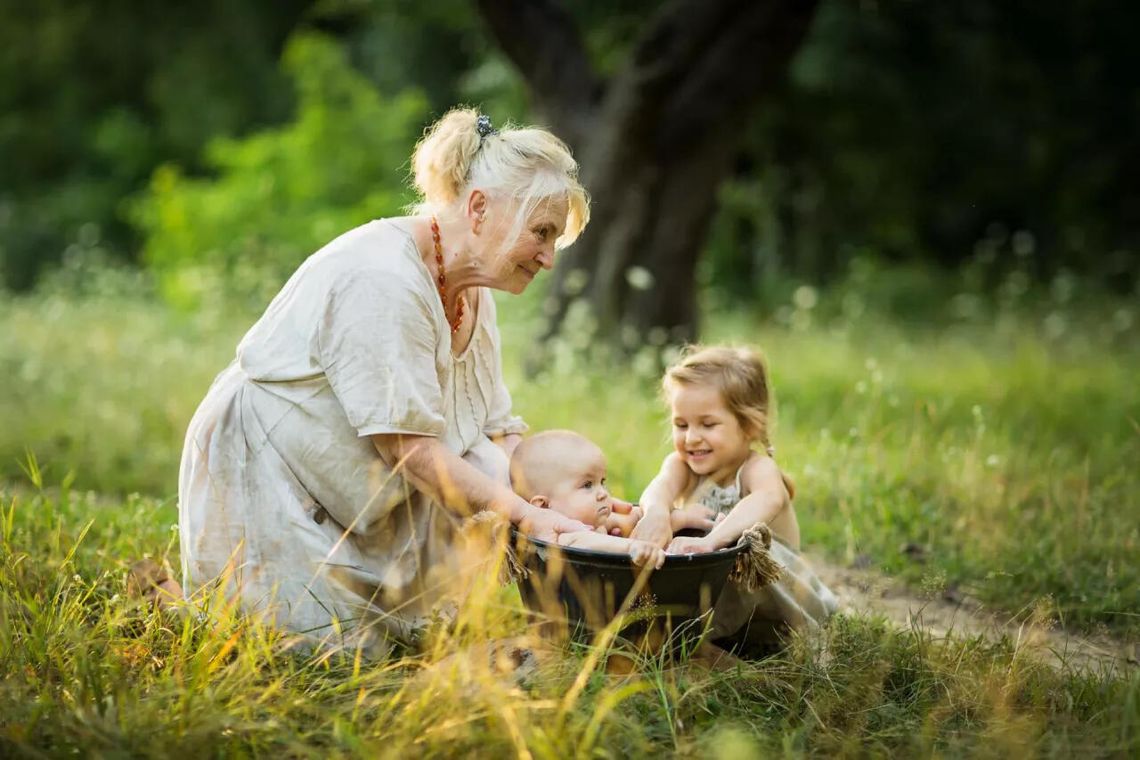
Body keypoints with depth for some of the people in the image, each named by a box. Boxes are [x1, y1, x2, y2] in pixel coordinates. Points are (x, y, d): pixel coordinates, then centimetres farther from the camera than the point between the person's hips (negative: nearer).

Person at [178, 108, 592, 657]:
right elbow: (408, 447, -29)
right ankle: (219, 610, 12)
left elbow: (500, 432, 3)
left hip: (348, 499, 9)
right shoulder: (383, 280, -27)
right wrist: (526, 515, -29)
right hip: (267, 483, -9)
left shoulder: (473, 291, 3)